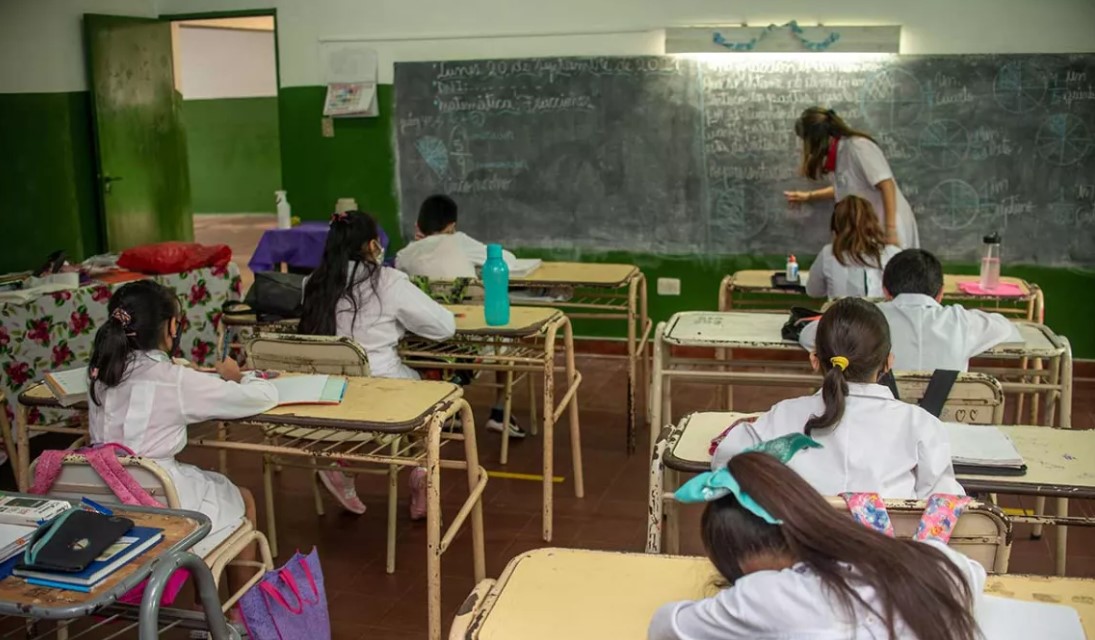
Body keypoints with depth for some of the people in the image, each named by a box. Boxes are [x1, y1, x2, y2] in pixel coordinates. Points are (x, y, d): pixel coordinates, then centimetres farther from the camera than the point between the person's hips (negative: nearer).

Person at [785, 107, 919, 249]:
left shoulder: (858, 146, -15)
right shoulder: (838, 153, 10)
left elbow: (887, 185, -20)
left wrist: (891, 230, -23)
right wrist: (808, 196, 35)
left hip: (887, 228, -8)